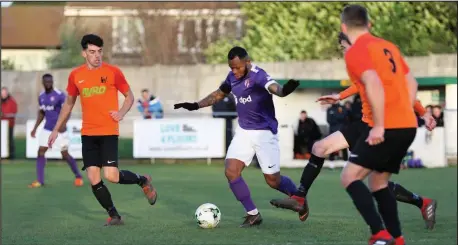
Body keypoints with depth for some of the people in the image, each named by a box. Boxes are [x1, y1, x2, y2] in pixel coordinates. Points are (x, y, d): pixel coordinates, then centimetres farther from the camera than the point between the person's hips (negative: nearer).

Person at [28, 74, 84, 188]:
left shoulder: (60, 95, -13)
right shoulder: (41, 97, 7)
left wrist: (63, 124, -34)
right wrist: (35, 128, 15)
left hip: (60, 129, -6)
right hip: (47, 129, 6)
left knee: (65, 154, -2)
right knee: (40, 152, -5)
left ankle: (78, 176, 17)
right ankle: (40, 180, -2)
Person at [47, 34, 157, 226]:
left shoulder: (113, 72, -4)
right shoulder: (75, 75, 6)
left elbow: (129, 96, 6)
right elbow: (69, 103, 19)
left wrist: (121, 113, -13)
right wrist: (56, 129, 17)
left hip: (108, 132, -4)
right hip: (88, 134, 4)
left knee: (111, 176, -15)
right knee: (93, 179, -4)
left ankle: (143, 181, 14)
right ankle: (114, 216, 9)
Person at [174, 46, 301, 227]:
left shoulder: (257, 75, -22)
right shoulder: (233, 76, 2)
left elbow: (274, 88, -43)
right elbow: (218, 94, 20)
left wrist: (284, 90, -66)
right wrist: (196, 105, 14)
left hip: (264, 133, -7)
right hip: (244, 131, 7)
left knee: (273, 180, 0)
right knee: (231, 171, -7)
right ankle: (253, 214, 6)